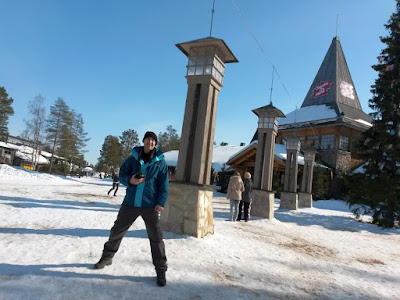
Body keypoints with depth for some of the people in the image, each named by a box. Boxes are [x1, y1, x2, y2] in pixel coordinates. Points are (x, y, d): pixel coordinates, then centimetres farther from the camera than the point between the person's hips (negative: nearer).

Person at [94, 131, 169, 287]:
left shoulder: (160, 162, -2)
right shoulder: (133, 158, 3)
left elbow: (164, 185, -3)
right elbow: (122, 174, 7)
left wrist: (161, 202, -14)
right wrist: (130, 180, -15)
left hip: (150, 205, -2)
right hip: (130, 203, 3)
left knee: (156, 237, 0)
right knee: (117, 230, 16)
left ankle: (161, 270, 13)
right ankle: (107, 256, 41)